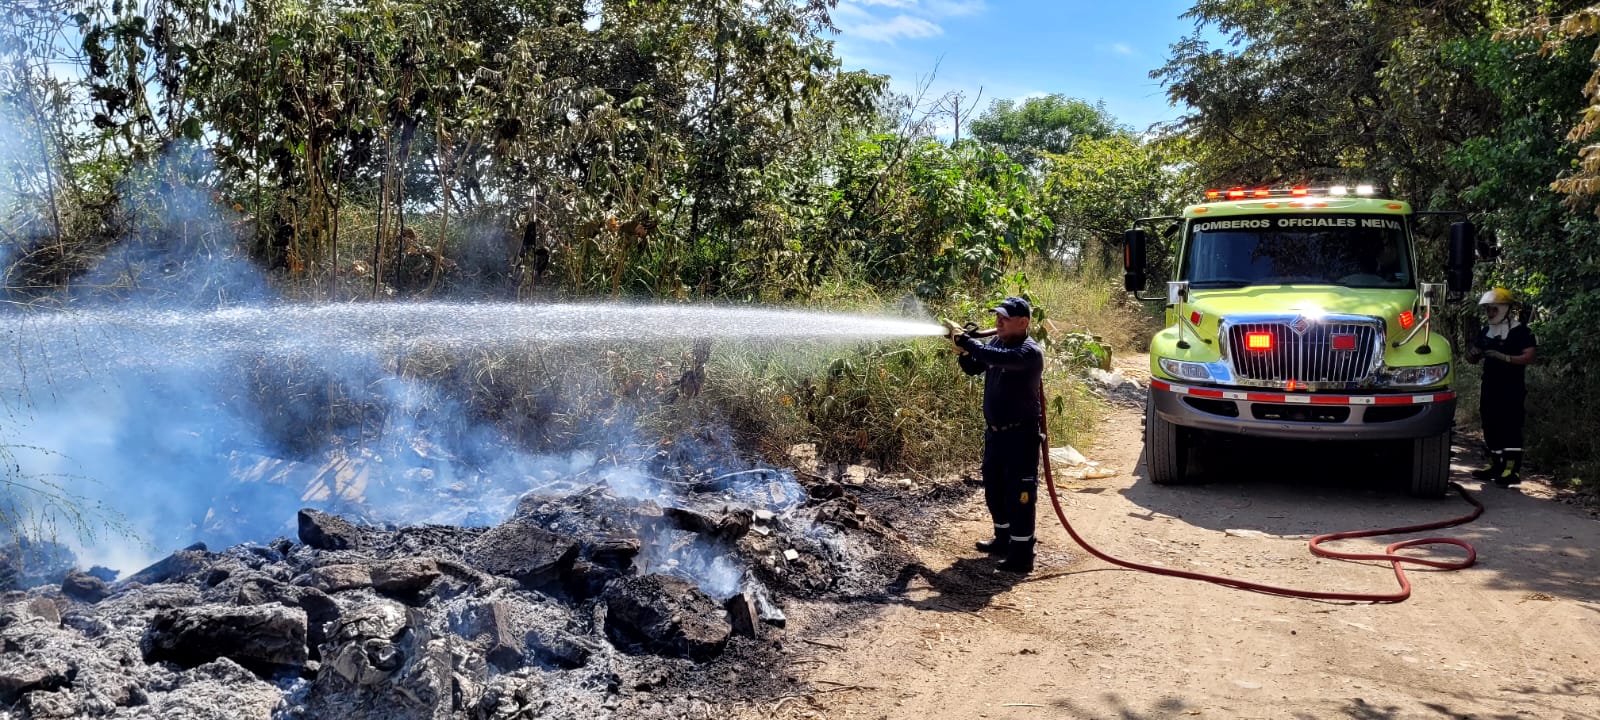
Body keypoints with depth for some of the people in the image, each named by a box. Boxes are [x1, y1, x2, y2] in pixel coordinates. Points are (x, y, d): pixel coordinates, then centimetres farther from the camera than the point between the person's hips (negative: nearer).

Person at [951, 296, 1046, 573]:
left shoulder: (1030, 352, -19)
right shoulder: (997, 342, 7)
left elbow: (1001, 358, -36)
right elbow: (973, 368, 11)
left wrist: (968, 342, -28)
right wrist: (964, 351, -9)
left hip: (1021, 434, -9)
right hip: (995, 431, 9)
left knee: (1019, 496, -6)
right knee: (994, 490, 19)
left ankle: (1022, 555, -1)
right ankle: (1004, 539, 35)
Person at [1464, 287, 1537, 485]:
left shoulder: (1519, 331, -6)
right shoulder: (1485, 331, 15)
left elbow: (1528, 357, -14)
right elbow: (1475, 359, 21)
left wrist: (1504, 357, -25)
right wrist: (1472, 355, -2)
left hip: (1511, 388, -8)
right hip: (1490, 386, 8)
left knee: (1510, 427, -11)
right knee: (1490, 426, 11)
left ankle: (1512, 470, -13)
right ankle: (1496, 465, 20)